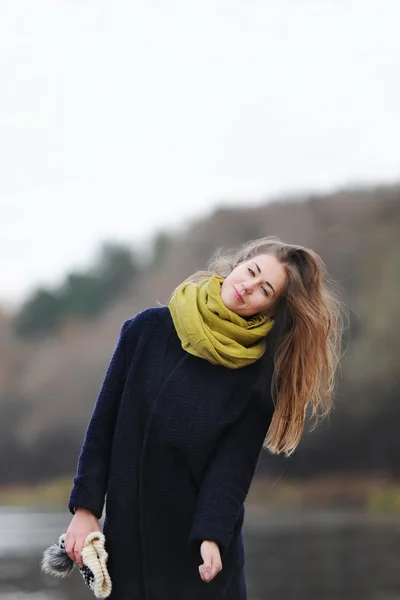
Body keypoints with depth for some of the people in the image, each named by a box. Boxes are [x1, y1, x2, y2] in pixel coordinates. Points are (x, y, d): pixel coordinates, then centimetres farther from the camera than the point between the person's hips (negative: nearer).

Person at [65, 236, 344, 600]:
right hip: (128, 534, 1)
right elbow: (104, 422, 0)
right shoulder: (149, 329, -1)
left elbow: (234, 462, -12)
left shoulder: (258, 373, -4)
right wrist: (86, 508, -5)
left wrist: (212, 536, -26)